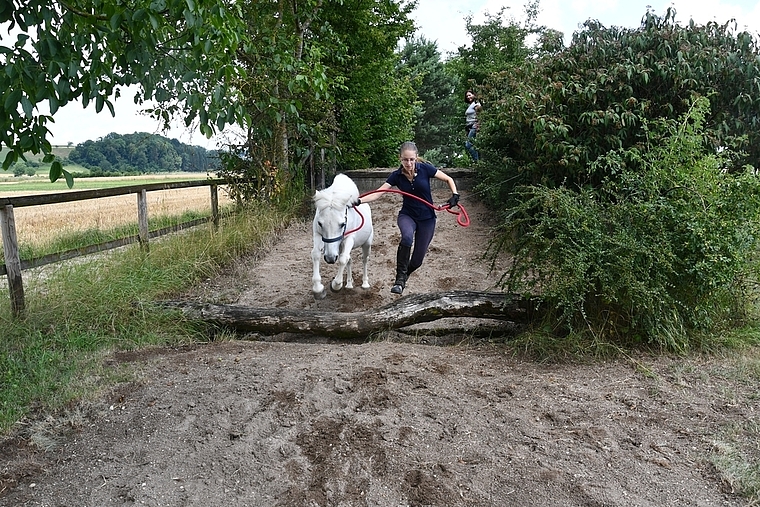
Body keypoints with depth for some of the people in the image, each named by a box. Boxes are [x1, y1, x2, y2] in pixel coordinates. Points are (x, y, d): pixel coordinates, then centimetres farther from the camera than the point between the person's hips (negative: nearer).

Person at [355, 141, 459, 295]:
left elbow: (448, 179, -1)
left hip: (427, 218, 0)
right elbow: (378, 193, -14)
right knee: (407, 237, -37)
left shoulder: (425, 169, -12)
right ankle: (400, 278, -26)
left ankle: (403, 276, 38)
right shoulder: (396, 176, -9)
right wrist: (359, 201, -29)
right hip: (407, 215, 0)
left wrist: (455, 195, -17)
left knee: (417, 260, 4)